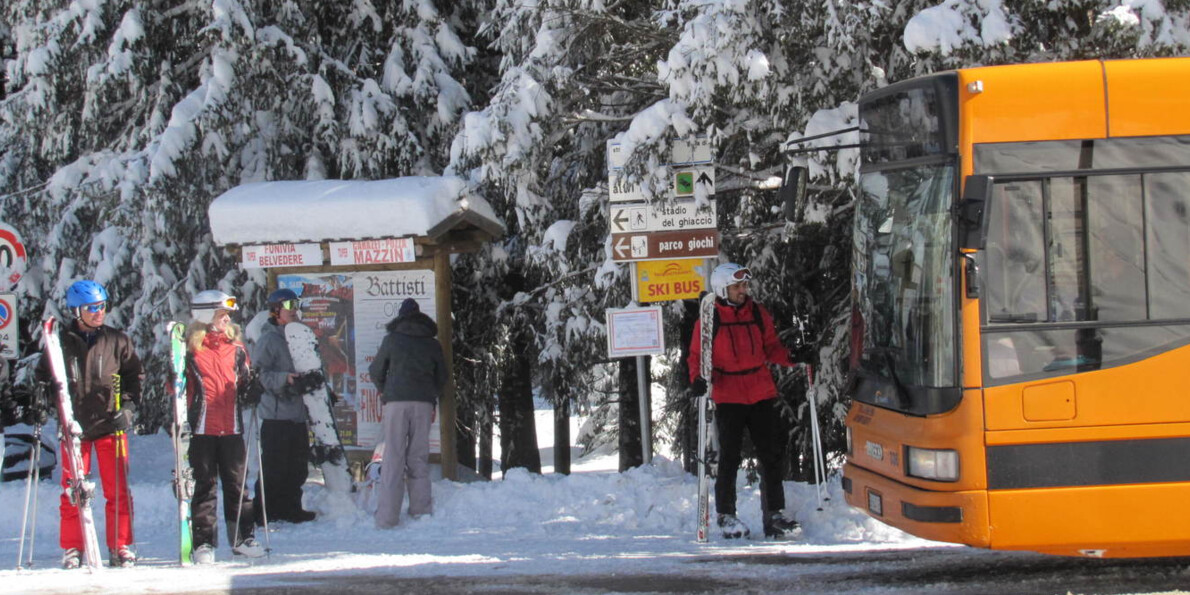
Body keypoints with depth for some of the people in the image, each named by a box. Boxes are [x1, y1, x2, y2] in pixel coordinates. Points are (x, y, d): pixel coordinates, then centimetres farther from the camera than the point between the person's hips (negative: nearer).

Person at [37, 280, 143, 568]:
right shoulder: (61, 342, 4)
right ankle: (72, 549, 11)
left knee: (118, 490, 0)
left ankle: (121, 547, 9)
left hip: (111, 426, 0)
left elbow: (135, 377, 10)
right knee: (72, 492, 1)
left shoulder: (117, 342, 5)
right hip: (73, 426, 0)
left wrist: (128, 407, -2)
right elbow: (43, 378, 13)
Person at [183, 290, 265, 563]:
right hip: (202, 428, -3)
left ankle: (242, 538, 14)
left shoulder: (235, 346, 12)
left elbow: (244, 382, 21)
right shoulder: (190, 348, 0)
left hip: (231, 427, 3)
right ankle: (203, 543, 4)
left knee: (236, 484, 6)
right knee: (204, 485, 1)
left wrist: (252, 391, 1)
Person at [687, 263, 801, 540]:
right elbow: (698, 355, 0)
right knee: (729, 458, 3)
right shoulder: (709, 320, -3)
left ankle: (774, 513, 14)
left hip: (762, 395, 4)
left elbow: (771, 347, 12)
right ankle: (726, 515, 15)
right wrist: (699, 379, -18)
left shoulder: (758, 314, 7)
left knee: (773, 455, 5)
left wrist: (792, 359, -6)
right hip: (728, 398, -4)